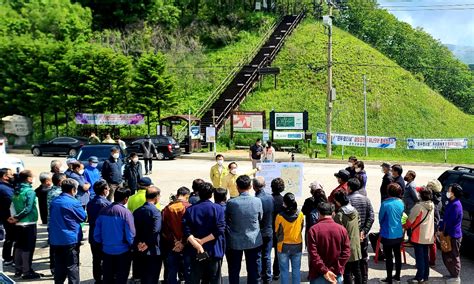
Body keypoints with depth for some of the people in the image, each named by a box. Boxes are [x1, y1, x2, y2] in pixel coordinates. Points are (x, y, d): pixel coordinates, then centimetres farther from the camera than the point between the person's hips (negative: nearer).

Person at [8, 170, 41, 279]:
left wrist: (14, 217, -8)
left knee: (19, 246, 15)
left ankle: (18, 269, 24)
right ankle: (27, 272, 4)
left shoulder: (16, 190, 7)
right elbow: (28, 208, -21)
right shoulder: (30, 191, -16)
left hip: (18, 224, 8)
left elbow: (12, 206, 2)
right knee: (28, 248, -1)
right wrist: (17, 218, -13)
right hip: (29, 223, -7)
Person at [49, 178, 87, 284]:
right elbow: (83, 217, -3)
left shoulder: (54, 202, 7)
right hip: (70, 239, -6)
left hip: (55, 240, 6)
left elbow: (53, 219, 15)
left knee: (59, 266, 15)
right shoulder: (74, 203, -14)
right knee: (72, 266, 1)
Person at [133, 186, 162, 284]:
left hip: (139, 251, 7)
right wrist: (148, 244, -12)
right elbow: (155, 231, -23)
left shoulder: (137, 211, 7)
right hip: (152, 251, -7)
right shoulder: (155, 211, -15)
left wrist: (138, 243, -1)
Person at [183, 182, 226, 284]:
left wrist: (197, 245, -15)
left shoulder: (190, 210, 1)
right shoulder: (218, 208, -6)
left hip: (196, 252, 2)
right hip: (214, 251, -2)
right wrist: (202, 241, -13)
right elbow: (219, 230, -16)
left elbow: (187, 231, -10)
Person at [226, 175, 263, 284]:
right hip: (253, 241, 1)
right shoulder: (257, 201, -11)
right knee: (253, 271, 13)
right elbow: (260, 219, 4)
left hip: (235, 242, -1)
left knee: (234, 272, 13)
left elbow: (226, 220, -1)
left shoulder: (231, 203, -15)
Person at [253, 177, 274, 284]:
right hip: (269, 232, 4)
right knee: (267, 256, 15)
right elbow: (274, 214, 2)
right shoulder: (271, 198, -7)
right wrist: (272, 228, 13)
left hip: (258, 233, -4)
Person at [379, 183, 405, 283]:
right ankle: (397, 276, 30)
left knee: (388, 257, 4)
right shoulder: (401, 203, -3)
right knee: (397, 254, 17)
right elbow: (400, 216, 9)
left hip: (388, 235, -5)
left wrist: (382, 225, 14)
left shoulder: (385, 204, -19)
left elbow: (380, 218, -6)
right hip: (399, 234, 5)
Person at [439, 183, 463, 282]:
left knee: (453, 256, 1)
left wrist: (443, 231, -11)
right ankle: (452, 274, 29)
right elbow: (445, 218, 15)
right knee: (446, 255, 17)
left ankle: (455, 277, 11)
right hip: (448, 234, 10)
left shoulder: (456, 205, -20)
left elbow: (450, 221, -21)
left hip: (454, 235, -10)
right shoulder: (451, 203, 10)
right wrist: (441, 228, 6)